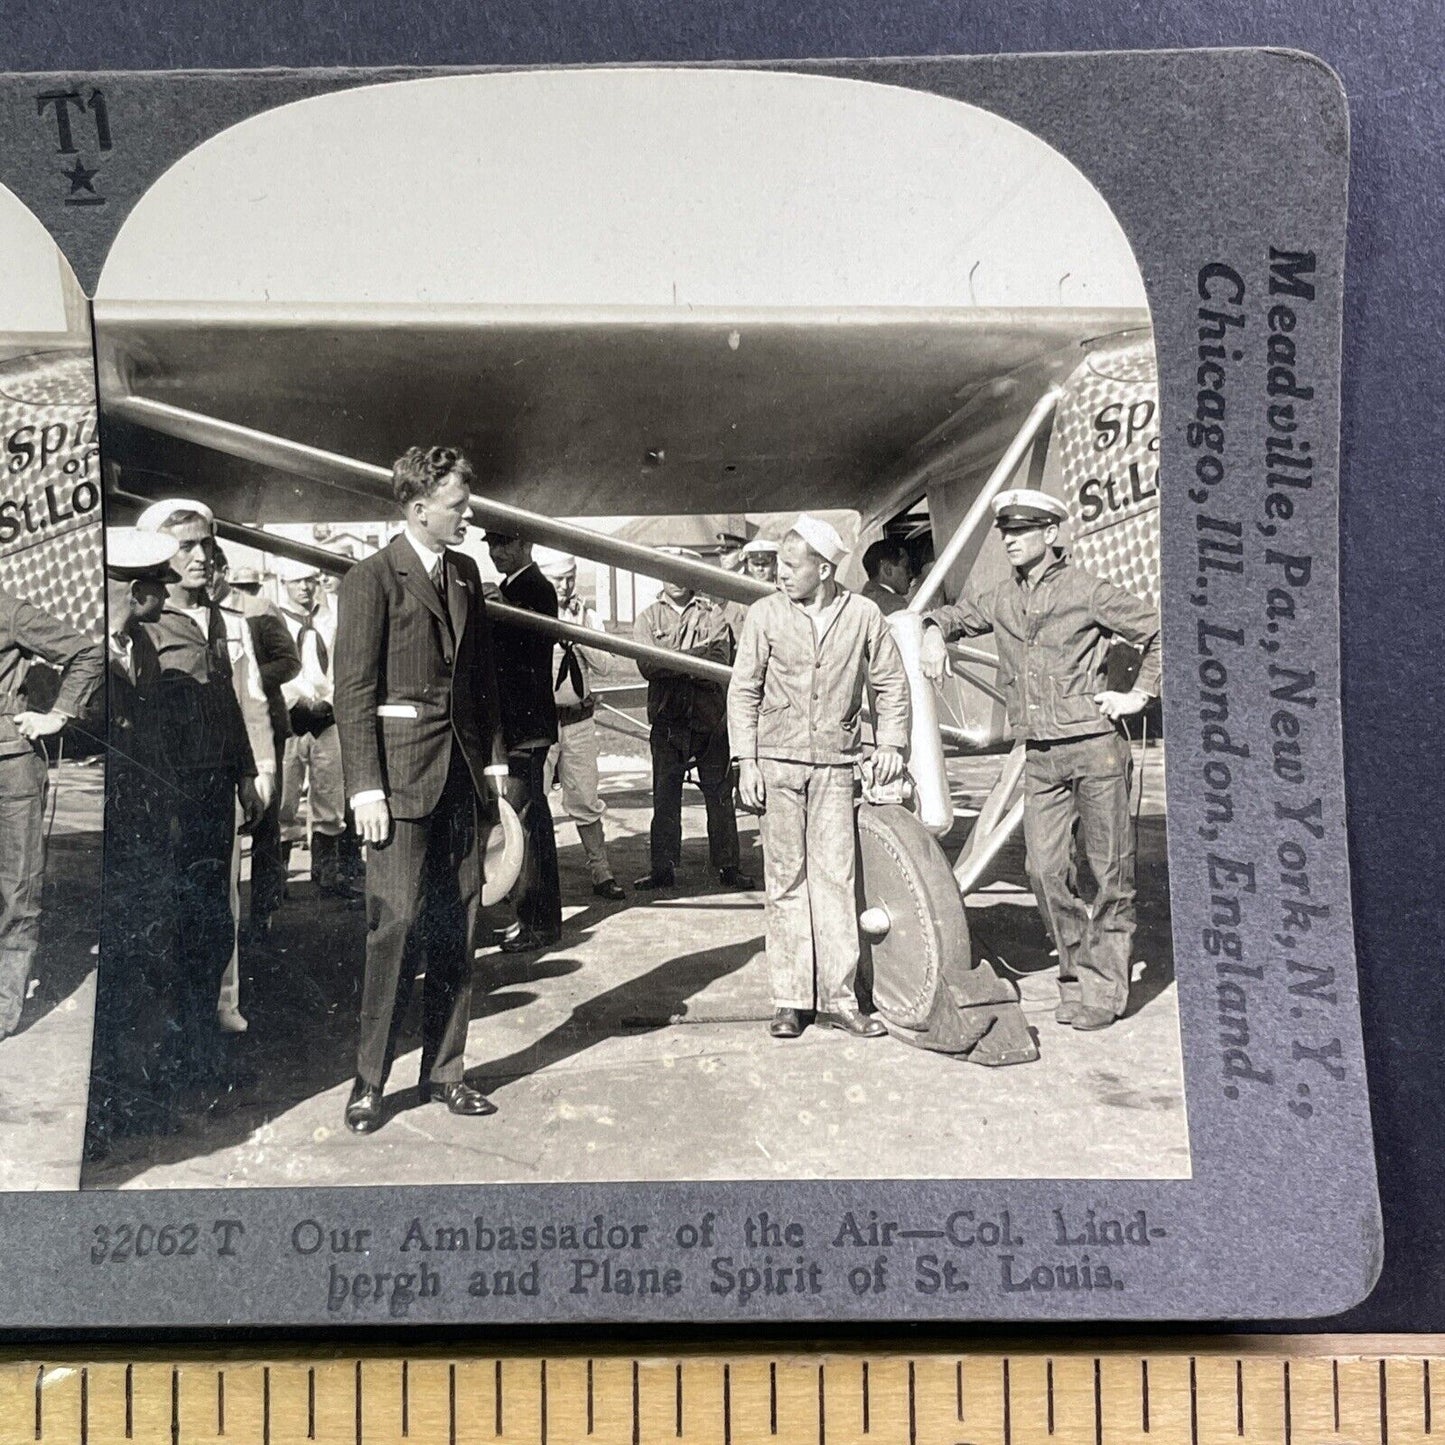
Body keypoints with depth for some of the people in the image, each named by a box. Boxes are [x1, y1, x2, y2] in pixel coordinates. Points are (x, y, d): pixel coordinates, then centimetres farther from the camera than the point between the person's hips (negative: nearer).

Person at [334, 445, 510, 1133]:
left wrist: (494, 755, 12)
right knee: (397, 924, -5)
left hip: (460, 769, 6)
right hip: (400, 771, -6)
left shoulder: (465, 573, 14)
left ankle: (444, 1071, 19)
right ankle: (369, 1083, 10)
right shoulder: (371, 579, -6)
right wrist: (364, 786, -15)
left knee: (457, 926, 8)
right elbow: (353, 691, -9)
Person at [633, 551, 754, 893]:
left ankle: (727, 865, 12)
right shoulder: (648, 618, 9)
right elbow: (648, 666, -7)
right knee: (664, 796, 5)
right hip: (666, 721, 1)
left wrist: (672, 662, -13)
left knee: (719, 794, 3)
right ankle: (663, 867, 13)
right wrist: (694, 661, -14)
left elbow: (720, 663, -8)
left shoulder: (713, 616, 7)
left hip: (710, 720, -1)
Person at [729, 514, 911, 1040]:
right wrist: (747, 762, -1)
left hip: (835, 764, 0)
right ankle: (789, 1000, 11)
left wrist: (890, 742, 3)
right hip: (777, 762, 0)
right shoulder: (765, 614, 2)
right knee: (786, 880, 3)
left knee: (836, 877, -2)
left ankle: (839, 999, 7)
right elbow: (743, 691, 5)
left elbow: (891, 682, 13)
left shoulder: (863, 614, 2)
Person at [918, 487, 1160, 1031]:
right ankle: (1078, 974, 18)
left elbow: (1161, 631, 2)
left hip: (1096, 747, -4)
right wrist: (934, 631, 4)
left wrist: (1140, 693, -2)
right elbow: (954, 614, 26)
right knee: (1046, 870, 1)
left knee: (1110, 871, 2)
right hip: (1041, 756, 5)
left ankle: (1105, 986, 13)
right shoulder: (1000, 600, 10)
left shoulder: (1087, 592, -4)